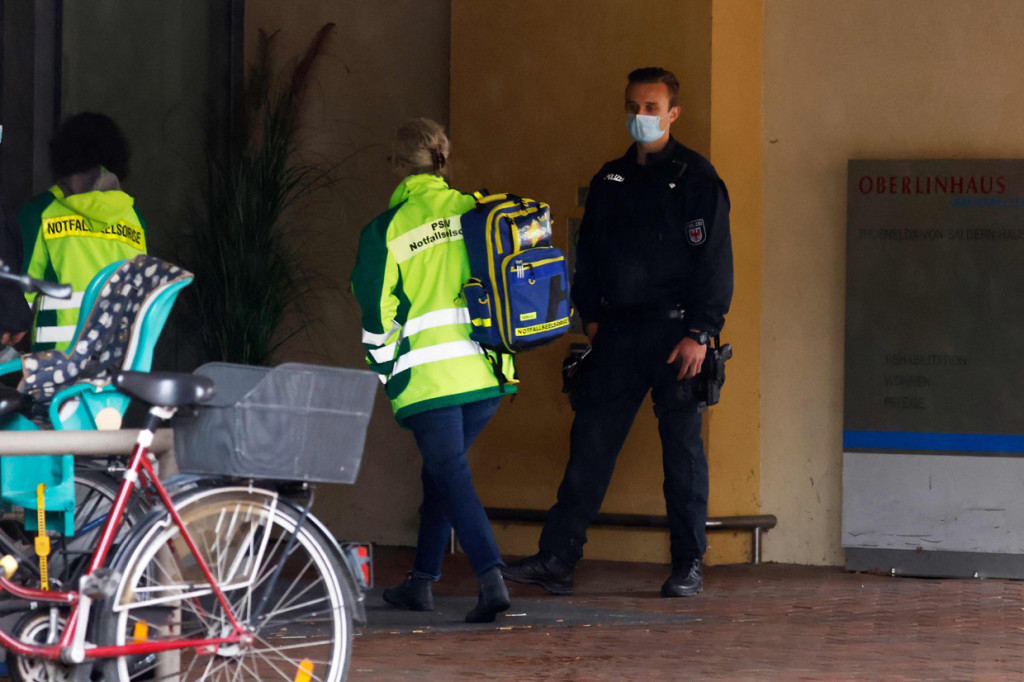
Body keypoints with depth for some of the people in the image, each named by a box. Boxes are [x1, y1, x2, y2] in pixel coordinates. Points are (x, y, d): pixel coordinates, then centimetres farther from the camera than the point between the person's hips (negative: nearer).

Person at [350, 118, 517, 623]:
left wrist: (384, 372, 9)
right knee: (443, 469, 19)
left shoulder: (386, 229, -4)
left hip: (428, 373, -5)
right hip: (485, 371, 5)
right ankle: (421, 581, 25)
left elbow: (377, 311, -3)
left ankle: (491, 576, -24)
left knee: (451, 475, -5)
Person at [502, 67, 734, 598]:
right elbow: (589, 254, 21)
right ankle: (556, 560, 0)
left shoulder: (696, 179, -2)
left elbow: (715, 261, -6)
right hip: (618, 332, 5)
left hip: (675, 331, -5)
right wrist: (590, 316, 10)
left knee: (682, 445, 1)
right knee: (590, 442, 0)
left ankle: (689, 565, 9)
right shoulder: (608, 181, 14)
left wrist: (699, 333, -13)